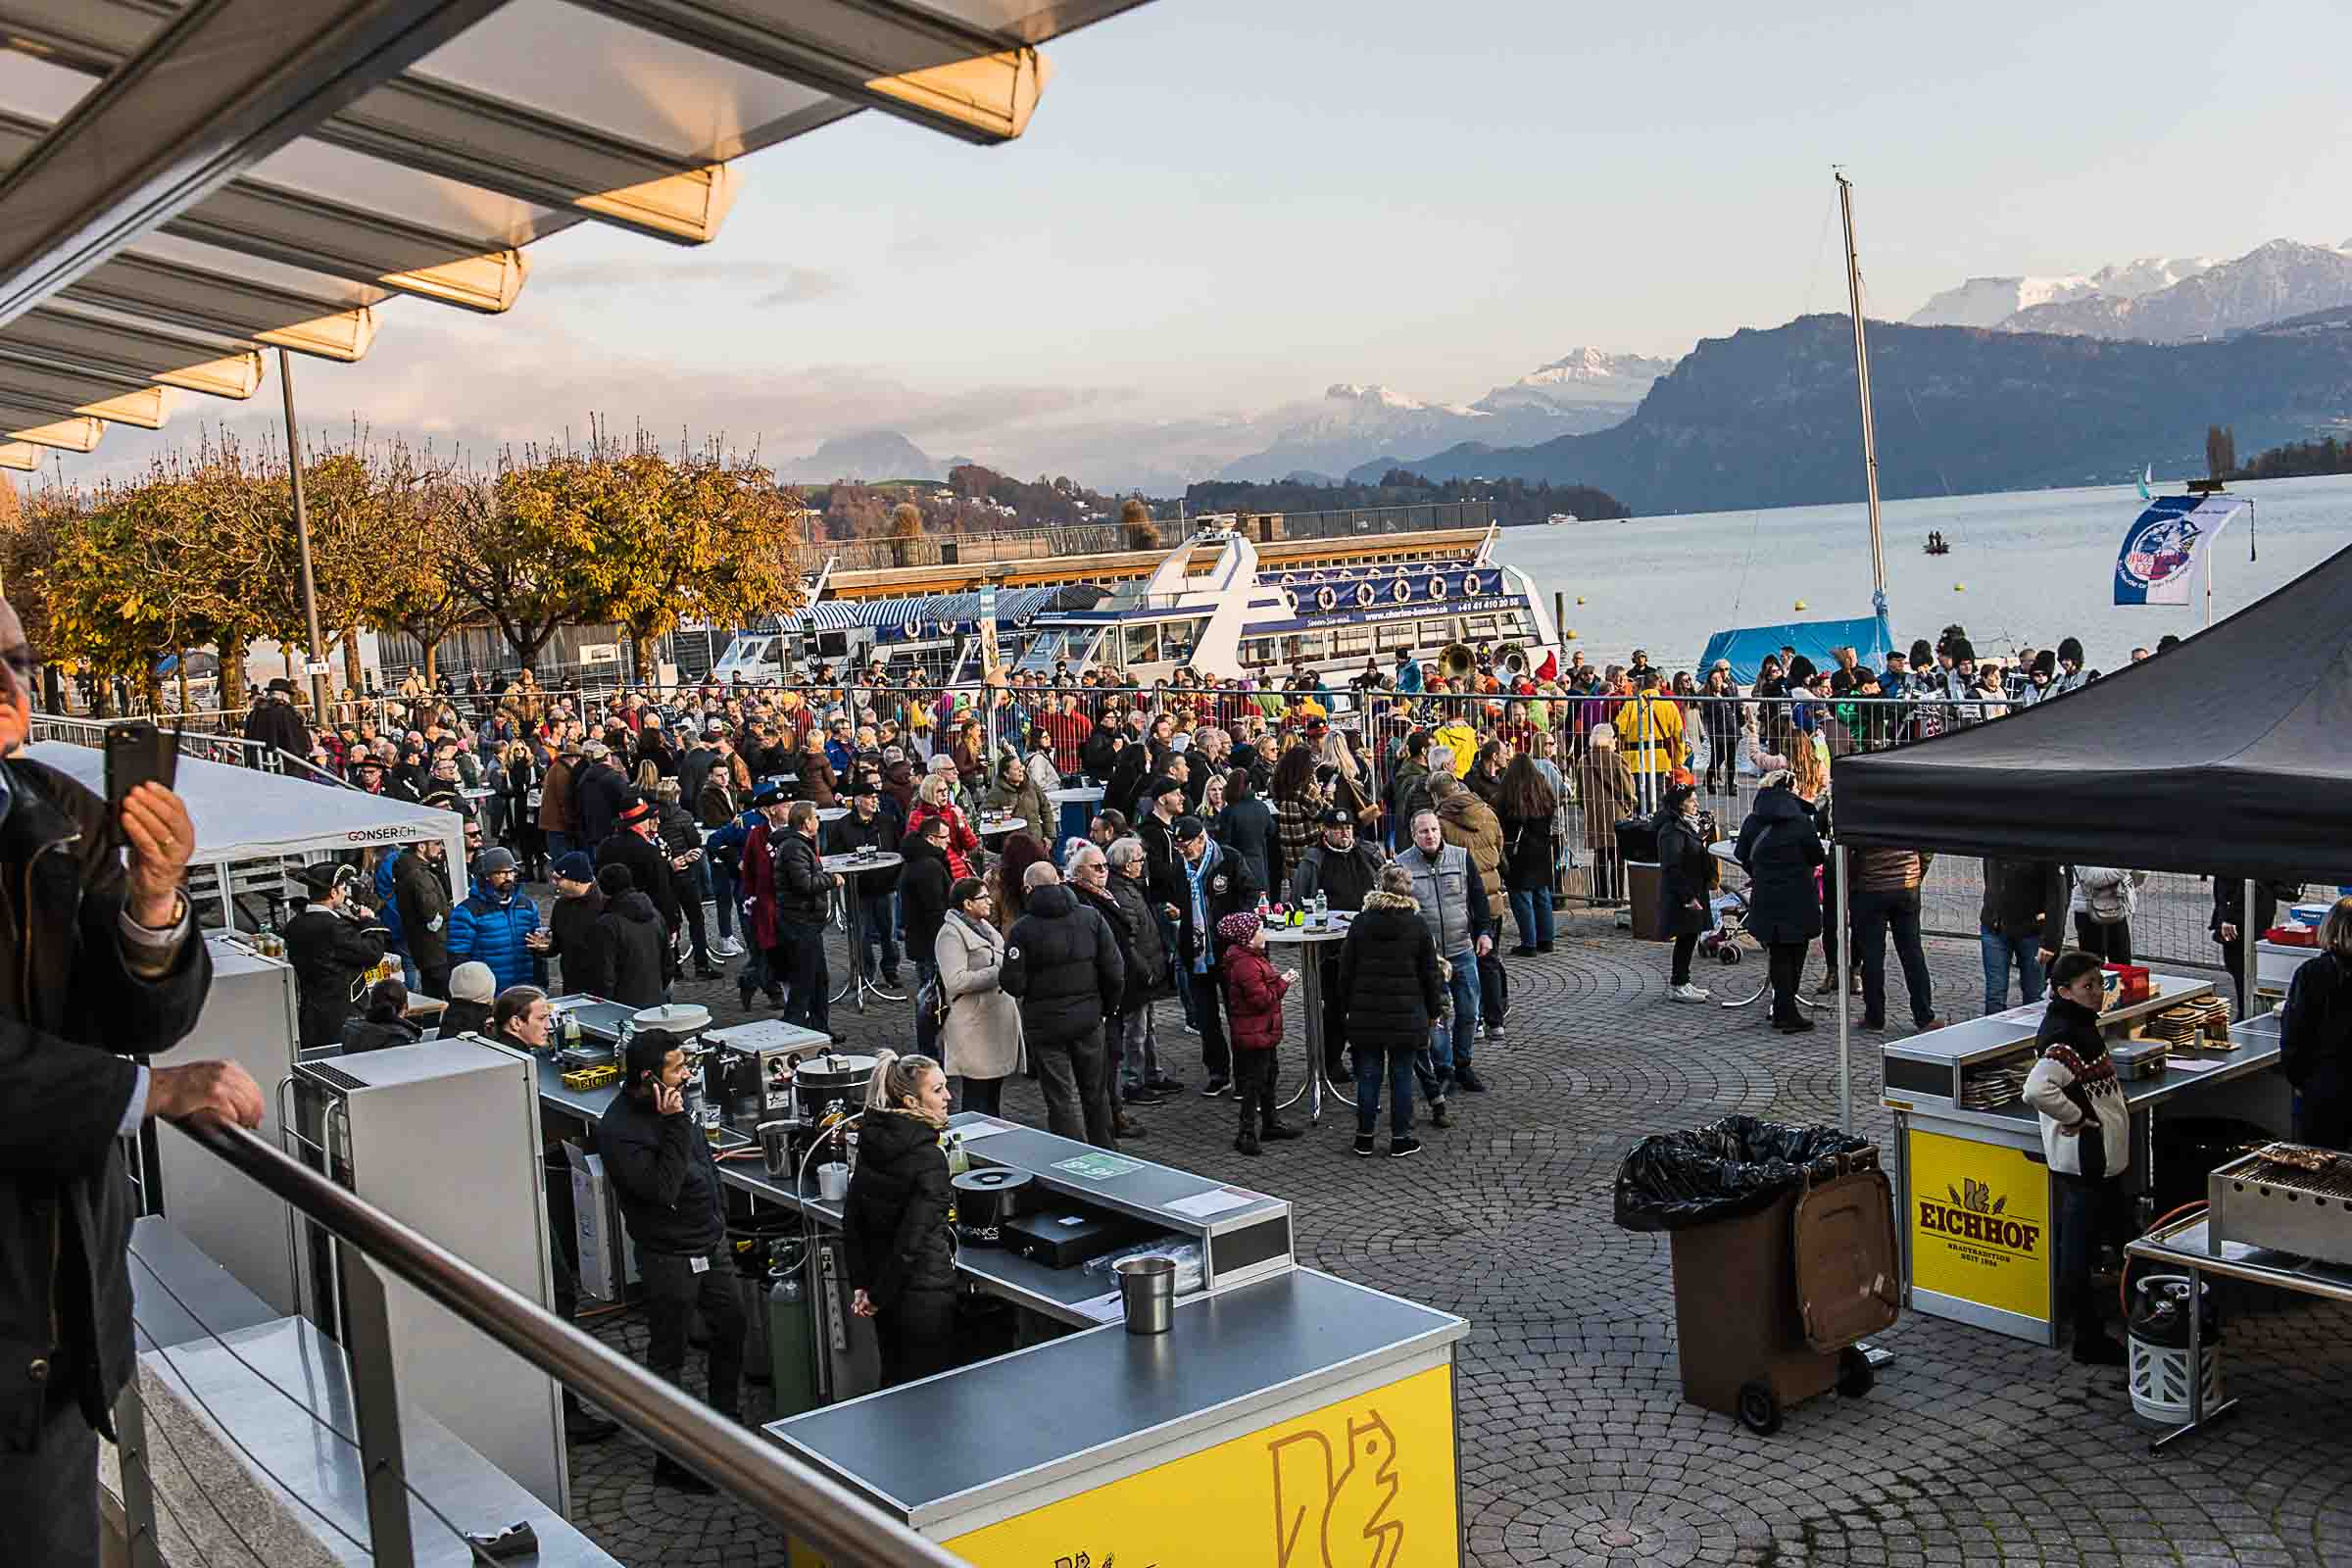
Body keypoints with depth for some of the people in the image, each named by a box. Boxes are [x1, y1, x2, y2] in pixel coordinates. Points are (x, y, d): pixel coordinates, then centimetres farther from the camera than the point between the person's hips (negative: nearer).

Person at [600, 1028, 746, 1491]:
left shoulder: (672, 1100, 1)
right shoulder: (619, 1130, -25)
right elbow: (662, 1188, -31)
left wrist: (720, 1221, 22)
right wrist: (674, 1125, -33)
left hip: (711, 1241, 8)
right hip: (671, 1257, -8)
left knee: (731, 1328, 20)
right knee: (668, 1357, 5)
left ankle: (728, 1423, 41)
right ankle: (672, 1458, 18)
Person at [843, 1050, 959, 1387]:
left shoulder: (872, 1143, 0)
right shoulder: (929, 1159, -23)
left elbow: (852, 1219, 5)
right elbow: (912, 1239, -23)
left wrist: (860, 1284, 8)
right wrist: (878, 1296, -12)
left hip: (885, 1287, 7)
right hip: (924, 1293, -7)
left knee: (894, 1381, 22)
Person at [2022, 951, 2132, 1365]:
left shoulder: (2082, 1027, 10)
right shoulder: (2066, 1040, -23)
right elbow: (2037, 1089, -37)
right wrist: (2076, 1118, -24)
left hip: (2103, 1157, 11)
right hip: (2083, 1158, -11)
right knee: (2080, 1251, -1)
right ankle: (2089, 1340, 7)